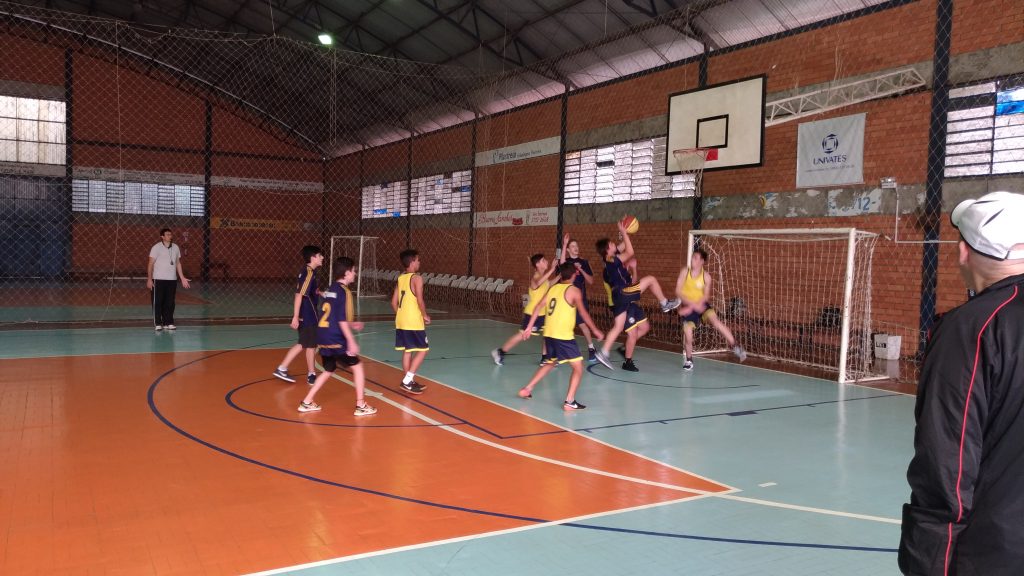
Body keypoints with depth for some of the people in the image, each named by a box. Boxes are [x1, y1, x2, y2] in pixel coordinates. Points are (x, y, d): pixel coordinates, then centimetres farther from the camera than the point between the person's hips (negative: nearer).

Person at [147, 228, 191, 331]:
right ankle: (157, 323, 4)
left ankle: (168, 322, 12)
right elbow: (151, 264, -5)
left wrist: (182, 278, 13)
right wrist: (149, 279, -10)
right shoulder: (156, 247, -5)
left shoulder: (176, 247, 10)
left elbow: (178, 263, 18)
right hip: (158, 279, -4)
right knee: (157, 302, -1)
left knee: (170, 302, 5)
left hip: (172, 279, 4)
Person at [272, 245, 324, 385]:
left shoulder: (307, 272, 10)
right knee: (311, 345, 4)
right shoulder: (309, 273, -19)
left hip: (306, 315, 9)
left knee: (303, 344, 17)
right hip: (308, 317, -9)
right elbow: (299, 295, -23)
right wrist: (295, 317, -24)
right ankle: (311, 375, 17)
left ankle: (282, 369, 21)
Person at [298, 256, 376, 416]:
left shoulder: (331, 289, 15)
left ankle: (307, 403, 22)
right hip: (336, 340, -8)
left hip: (323, 338, 8)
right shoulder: (344, 292, -12)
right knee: (357, 367, 4)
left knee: (328, 371, 22)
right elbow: (342, 320, -18)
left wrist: (351, 324, 28)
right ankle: (361, 406, 5)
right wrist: (351, 341, -17)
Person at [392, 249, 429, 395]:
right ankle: (407, 380, -6)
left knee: (407, 351, 13)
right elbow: (420, 301, -17)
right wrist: (425, 316, -2)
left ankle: (409, 382, 19)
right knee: (423, 350, 1)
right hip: (414, 322, -8)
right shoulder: (417, 278, -11)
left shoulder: (400, 278, 11)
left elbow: (394, 302, 11)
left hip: (401, 322, 8)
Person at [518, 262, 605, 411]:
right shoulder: (574, 291, -6)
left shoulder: (552, 288, 12)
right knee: (578, 367, 1)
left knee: (550, 363, 28)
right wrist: (595, 330, 3)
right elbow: (583, 313, -6)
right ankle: (569, 402, -10)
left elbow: (539, 307, 7)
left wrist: (529, 327, 9)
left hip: (549, 334, 7)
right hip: (564, 336, -7)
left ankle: (527, 389, 27)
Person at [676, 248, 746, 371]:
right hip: (687, 306, 0)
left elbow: (706, 296, -9)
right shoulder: (685, 271, -9)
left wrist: (691, 307, -20)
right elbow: (678, 291, -13)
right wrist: (693, 304, -23)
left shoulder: (706, 276, -9)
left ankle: (734, 346, -23)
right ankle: (688, 360, 18)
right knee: (687, 334, -5)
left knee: (714, 320, -26)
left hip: (701, 304, 0)